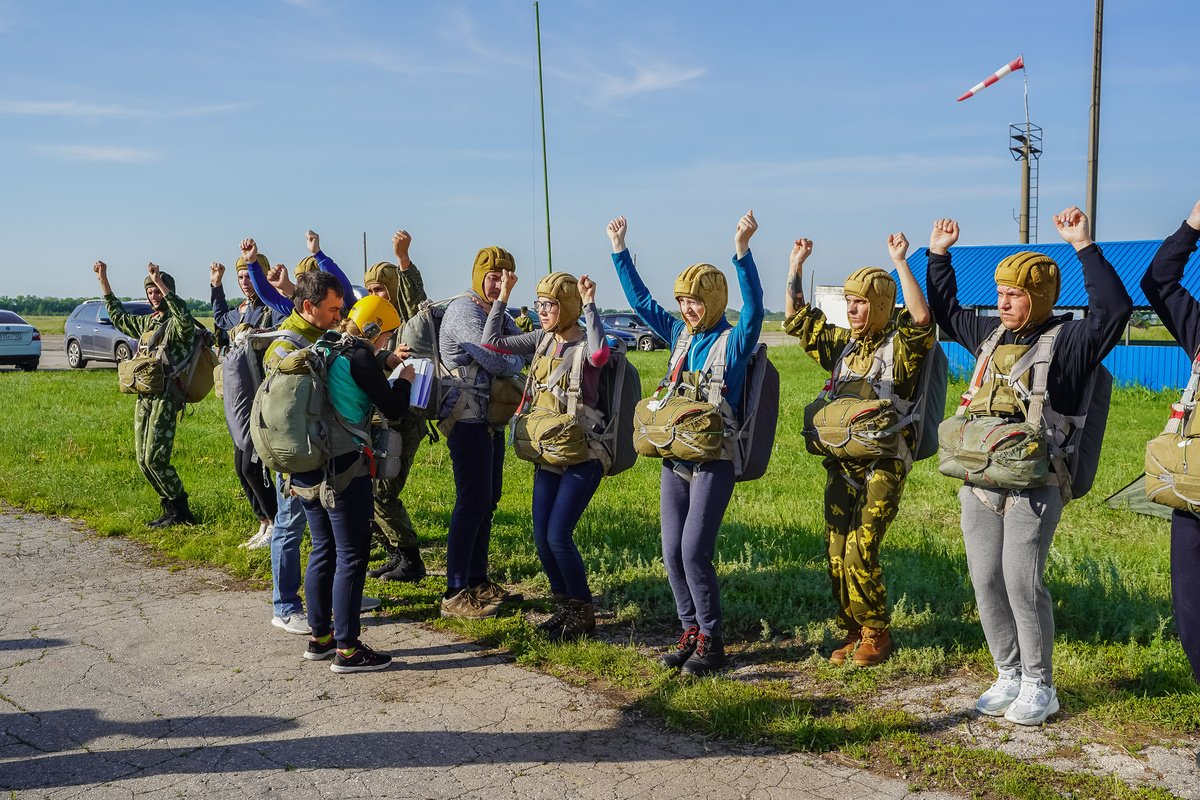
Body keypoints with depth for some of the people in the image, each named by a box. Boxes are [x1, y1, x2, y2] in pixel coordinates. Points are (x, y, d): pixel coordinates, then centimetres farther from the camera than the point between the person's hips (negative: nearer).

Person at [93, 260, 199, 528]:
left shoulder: (177, 323, -7)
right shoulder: (146, 322, 19)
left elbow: (186, 320, -32)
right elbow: (118, 316, 35)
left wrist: (160, 281, -33)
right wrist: (103, 280, 30)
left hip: (165, 397, -9)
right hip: (143, 397, 9)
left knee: (155, 458, -14)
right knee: (143, 459, 7)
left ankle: (181, 512, -2)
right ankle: (171, 510, 15)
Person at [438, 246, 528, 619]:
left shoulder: (497, 313, 18)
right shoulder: (465, 311, -14)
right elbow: (498, 363, -20)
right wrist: (518, 360, 0)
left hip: (491, 419, 10)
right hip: (468, 418, -10)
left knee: (488, 500, 13)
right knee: (472, 503, -8)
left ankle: (478, 581, 23)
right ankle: (455, 595, -2)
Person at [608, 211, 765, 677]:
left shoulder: (735, 340, -5)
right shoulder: (679, 334, 12)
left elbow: (753, 306, -23)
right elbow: (640, 300, 19)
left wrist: (742, 251, -34)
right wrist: (619, 251, 16)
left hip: (714, 459, -6)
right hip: (674, 457, 7)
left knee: (694, 551, -10)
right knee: (672, 552, 6)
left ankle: (711, 642, 4)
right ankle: (691, 632, 20)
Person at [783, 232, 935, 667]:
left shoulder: (901, 345, -3)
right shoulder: (841, 343, 14)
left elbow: (922, 318, -24)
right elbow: (796, 317, 18)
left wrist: (900, 262, -22)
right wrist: (797, 265, 12)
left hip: (882, 465, -6)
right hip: (840, 464, 6)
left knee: (860, 553, -11)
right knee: (836, 554, 6)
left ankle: (877, 634, 7)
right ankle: (853, 632, 20)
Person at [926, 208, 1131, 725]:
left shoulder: (1068, 339, 0)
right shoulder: (990, 334, 17)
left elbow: (1114, 309, -17)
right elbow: (946, 313, 31)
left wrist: (1083, 246, -18)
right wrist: (938, 255, 26)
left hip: (1033, 484, -6)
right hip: (979, 483, 6)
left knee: (1021, 580, -9)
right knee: (986, 581, 6)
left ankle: (1039, 687, 7)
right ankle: (1008, 676, 20)